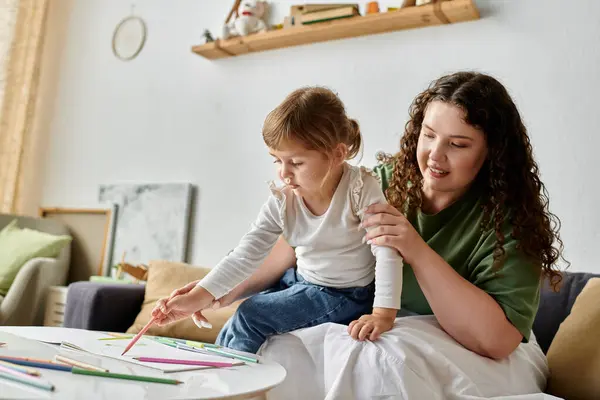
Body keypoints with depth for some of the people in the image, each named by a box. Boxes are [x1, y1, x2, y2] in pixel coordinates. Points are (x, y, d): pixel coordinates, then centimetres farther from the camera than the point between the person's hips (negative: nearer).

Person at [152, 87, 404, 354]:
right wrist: (197, 297, -20)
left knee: (250, 315, -14)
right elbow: (246, 255, -12)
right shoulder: (281, 202, -11)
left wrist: (384, 312, -33)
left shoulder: (362, 189, -24)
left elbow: (386, 251, -24)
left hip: (346, 294, -5)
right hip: (302, 280, 5)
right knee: (231, 334, 6)